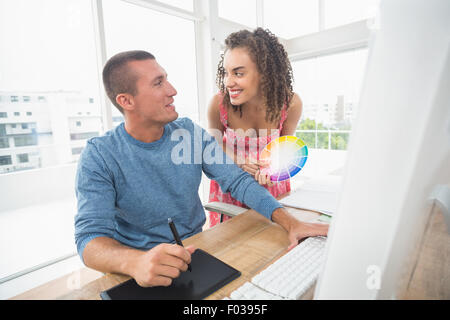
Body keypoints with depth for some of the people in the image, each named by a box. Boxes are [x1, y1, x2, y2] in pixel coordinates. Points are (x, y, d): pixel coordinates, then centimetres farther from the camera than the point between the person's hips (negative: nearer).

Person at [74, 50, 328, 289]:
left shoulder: (192, 133, -5)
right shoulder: (100, 157, -13)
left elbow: (238, 180, -8)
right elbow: (91, 237, -19)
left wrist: (289, 222, -21)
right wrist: (135, 262, -41)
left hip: (194, 249, 2)